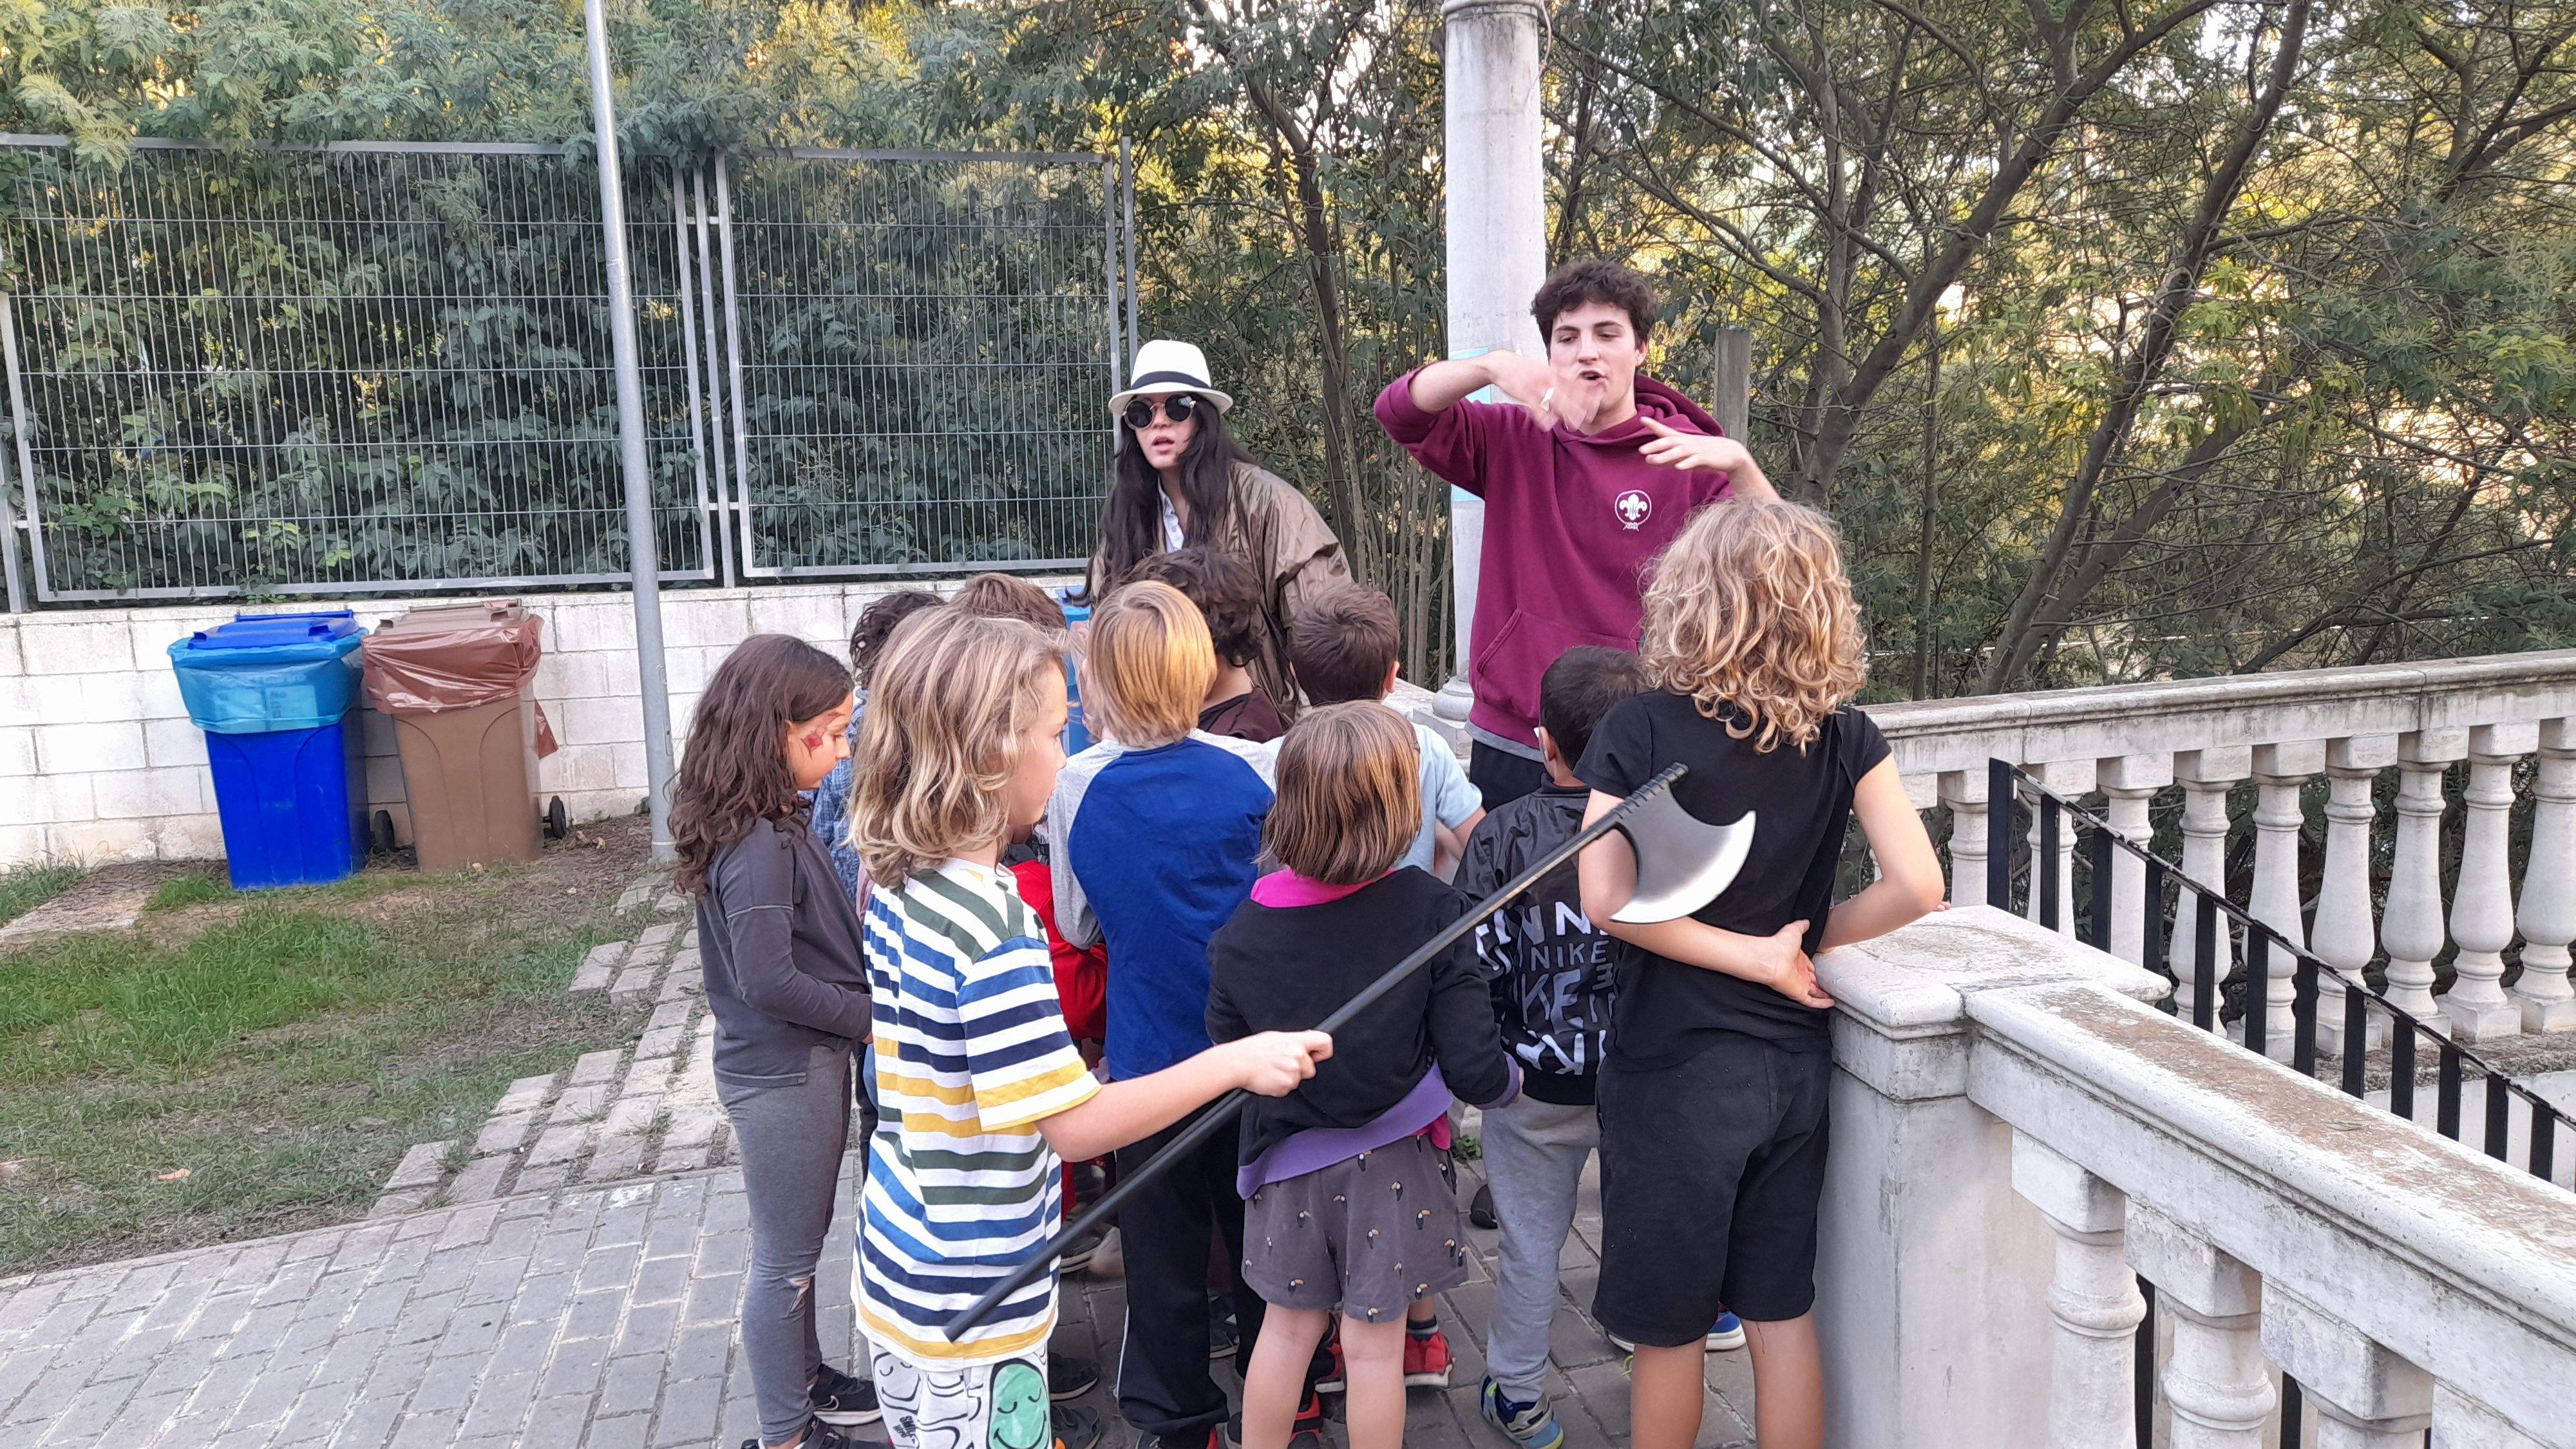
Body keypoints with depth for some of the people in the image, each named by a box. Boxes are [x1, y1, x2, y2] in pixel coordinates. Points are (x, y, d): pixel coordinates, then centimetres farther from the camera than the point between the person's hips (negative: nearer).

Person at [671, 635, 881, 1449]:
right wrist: (867, 1016, -17)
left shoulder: (776, 825, 5)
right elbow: (769, 978, -27)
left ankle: (804, 1378, 41)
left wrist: (859, 1004, 0)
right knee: (785, 1258, 7)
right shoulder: (758, 847, -25)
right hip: (781, 1075, -9)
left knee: (800, 1243, 24)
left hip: (807, 1059, 9)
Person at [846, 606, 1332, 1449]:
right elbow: (1073, 1124, -26)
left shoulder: (897, 886, 1)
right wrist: (1238, 1061, -22)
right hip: (970, 1310, -8)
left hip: (898, 1268, 9)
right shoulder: (993, 925, -27)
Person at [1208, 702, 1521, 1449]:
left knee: (1288, 1324, 20)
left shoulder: (1243, 931, -15)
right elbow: (1474, 1068, -20)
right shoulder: (1430, 912, -21)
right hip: (1391, 1162, -2)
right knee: (1373, 1344, 13)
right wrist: (1510, 1080, 3)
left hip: (1289, 1158, 2)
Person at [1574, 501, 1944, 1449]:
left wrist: (1758, 956, -13)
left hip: (1674, 1070, -3)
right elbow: (1916, 887, -11)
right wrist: (1809, 938, 2)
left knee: (1668, 1329, 13)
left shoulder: (1641, 731, -14)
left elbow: (1606, 901, -21)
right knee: (1782, 1313, 19)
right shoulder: (1846, 737, -5)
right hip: (1794, 1062, 4)